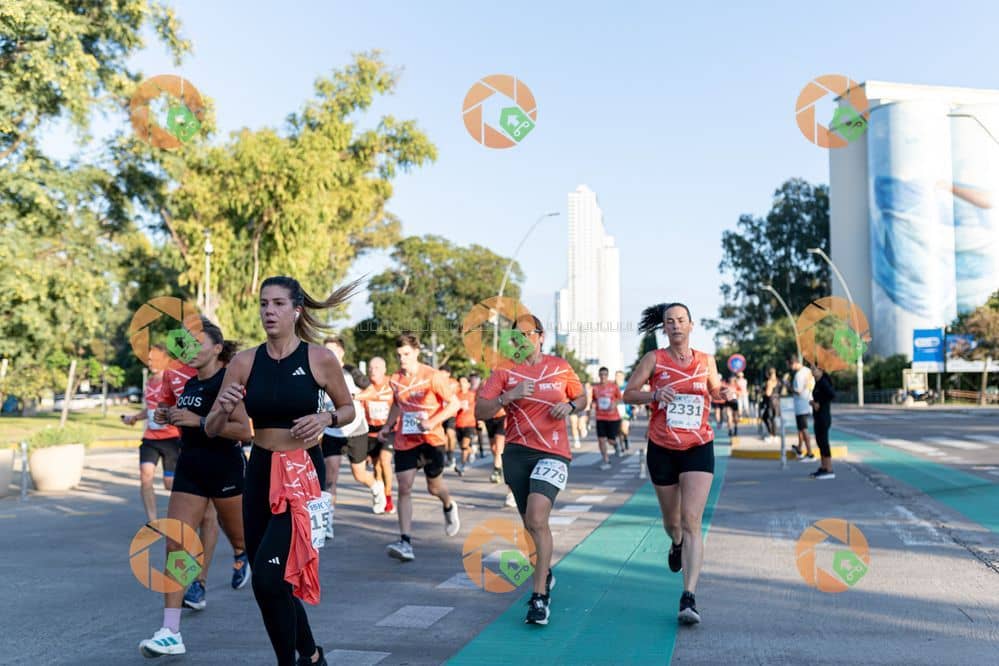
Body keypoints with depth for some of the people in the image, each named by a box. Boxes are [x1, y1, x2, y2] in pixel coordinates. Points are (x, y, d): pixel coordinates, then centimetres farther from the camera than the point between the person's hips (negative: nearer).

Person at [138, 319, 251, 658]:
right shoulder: (190, 385, 11)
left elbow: (245, 431, -22)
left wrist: (198, 420, -25)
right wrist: (170, 419, 5)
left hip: (226, 469, -7)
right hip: (190, 470, 7)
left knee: (242, 540, 10)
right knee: (175, 545, -5)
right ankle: (170, 633, -4)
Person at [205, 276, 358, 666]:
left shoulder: (320, 358, -7)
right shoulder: (245, 362, 0)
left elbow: (349, 409, 7)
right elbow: (211, 429, 3)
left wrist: (325, 418, -14)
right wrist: (224, 407, -18)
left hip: (304, 473, -4)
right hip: (259, 472, 5)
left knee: (268, 576, -16)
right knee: (267, 579, 13)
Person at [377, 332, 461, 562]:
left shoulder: (433, 377, -13)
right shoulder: (395, 380, 2)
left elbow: (453, 404, -10)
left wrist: (432, 422, -22)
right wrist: (388, 426, 8)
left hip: (431, 439, -3)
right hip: (405, 440, 3)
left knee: (434, 487, 11)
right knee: (404, 487, -9)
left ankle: (449, 507, 48)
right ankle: (405, 542, -11)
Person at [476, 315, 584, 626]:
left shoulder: (561, 367, 4)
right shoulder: (504, 371, 2)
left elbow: (582, 399, 18)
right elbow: (480, 411, -5)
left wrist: (569, 406, -5)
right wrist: (510, 395, -19)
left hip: (553, 452, -2)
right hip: (516, 452, 2)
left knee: (537, 520, -18)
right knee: (531, 523, 12)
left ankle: (540, 596, -9)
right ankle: (545, 573, 39)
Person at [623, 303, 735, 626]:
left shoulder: (706, 361, 5)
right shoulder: (654, 359, -1)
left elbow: (715, 392, 21)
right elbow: (628, 393, -2)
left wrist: (724, 393, -3)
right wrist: (654, 395, -21)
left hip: (699, 448, 0)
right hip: (662, 450, 1)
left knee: (691, 521, -14)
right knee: (672, 519, 16)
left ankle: (689, 598, -18)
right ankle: (676, 545, 54)